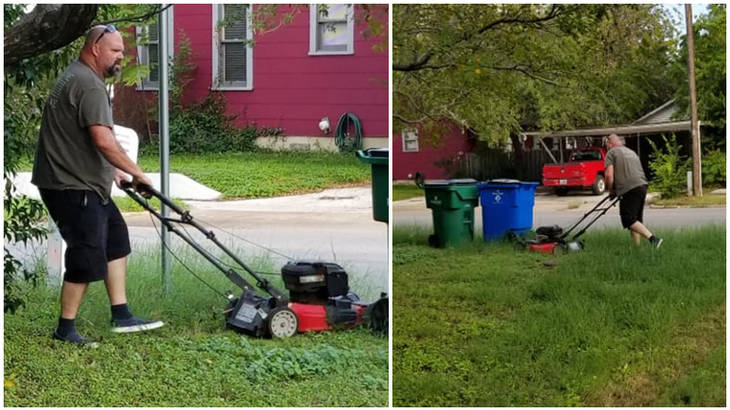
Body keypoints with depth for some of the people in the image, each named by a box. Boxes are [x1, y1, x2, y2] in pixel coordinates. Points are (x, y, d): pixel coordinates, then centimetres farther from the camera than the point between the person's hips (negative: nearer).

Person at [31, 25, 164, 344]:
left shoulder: (76, 77, 16)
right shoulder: (89, 85, -19)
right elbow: (104, 141, -29)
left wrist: (111, 170, 19)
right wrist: (136, 173, -19)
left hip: (85, 183, 11)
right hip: (71, 186, -11)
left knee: (116, 239, 14)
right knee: (87, 258, -5)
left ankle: (121, 316, 16)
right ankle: (65, 329, 7)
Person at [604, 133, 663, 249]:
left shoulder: (611, 153, 4)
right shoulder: (632, 152, 28)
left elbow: (609, 175, -8)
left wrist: (611, 191, 7)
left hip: (629, 189, -8)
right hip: (643, 186, 8)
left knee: (629, 220, -8)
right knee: (636, 219, 14)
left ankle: (652, 238, -21)